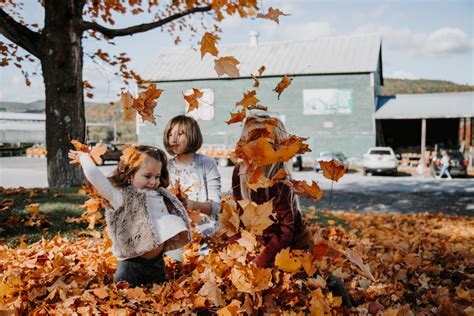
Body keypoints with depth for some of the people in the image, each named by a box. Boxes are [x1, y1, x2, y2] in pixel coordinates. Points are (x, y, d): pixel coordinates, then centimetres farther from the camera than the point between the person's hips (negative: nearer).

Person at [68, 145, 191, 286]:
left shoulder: (161, 195, 11)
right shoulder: (121, 196, -8)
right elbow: (93, 174, -14)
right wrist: (84, 156, 0)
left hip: (157, 264, 6)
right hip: (131, 265, -6)